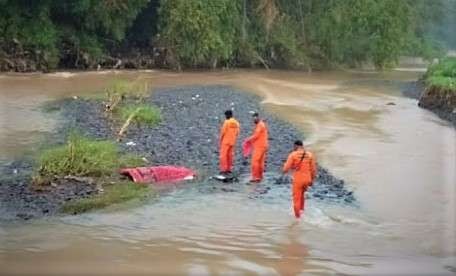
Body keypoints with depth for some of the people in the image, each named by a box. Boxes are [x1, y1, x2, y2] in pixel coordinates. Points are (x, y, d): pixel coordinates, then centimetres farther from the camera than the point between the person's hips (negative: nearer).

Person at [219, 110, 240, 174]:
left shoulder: (227, 122, -14)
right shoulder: (236, 123, 5)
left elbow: (223, 132, -14)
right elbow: (237, 132, 8)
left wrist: (221, 139, -3)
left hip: (225, 141, -7)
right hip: (232, 142, 7)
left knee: (223, 155, -3)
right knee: (230, 154, 11)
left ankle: (223, 169, -6)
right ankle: (229, 169, 13)